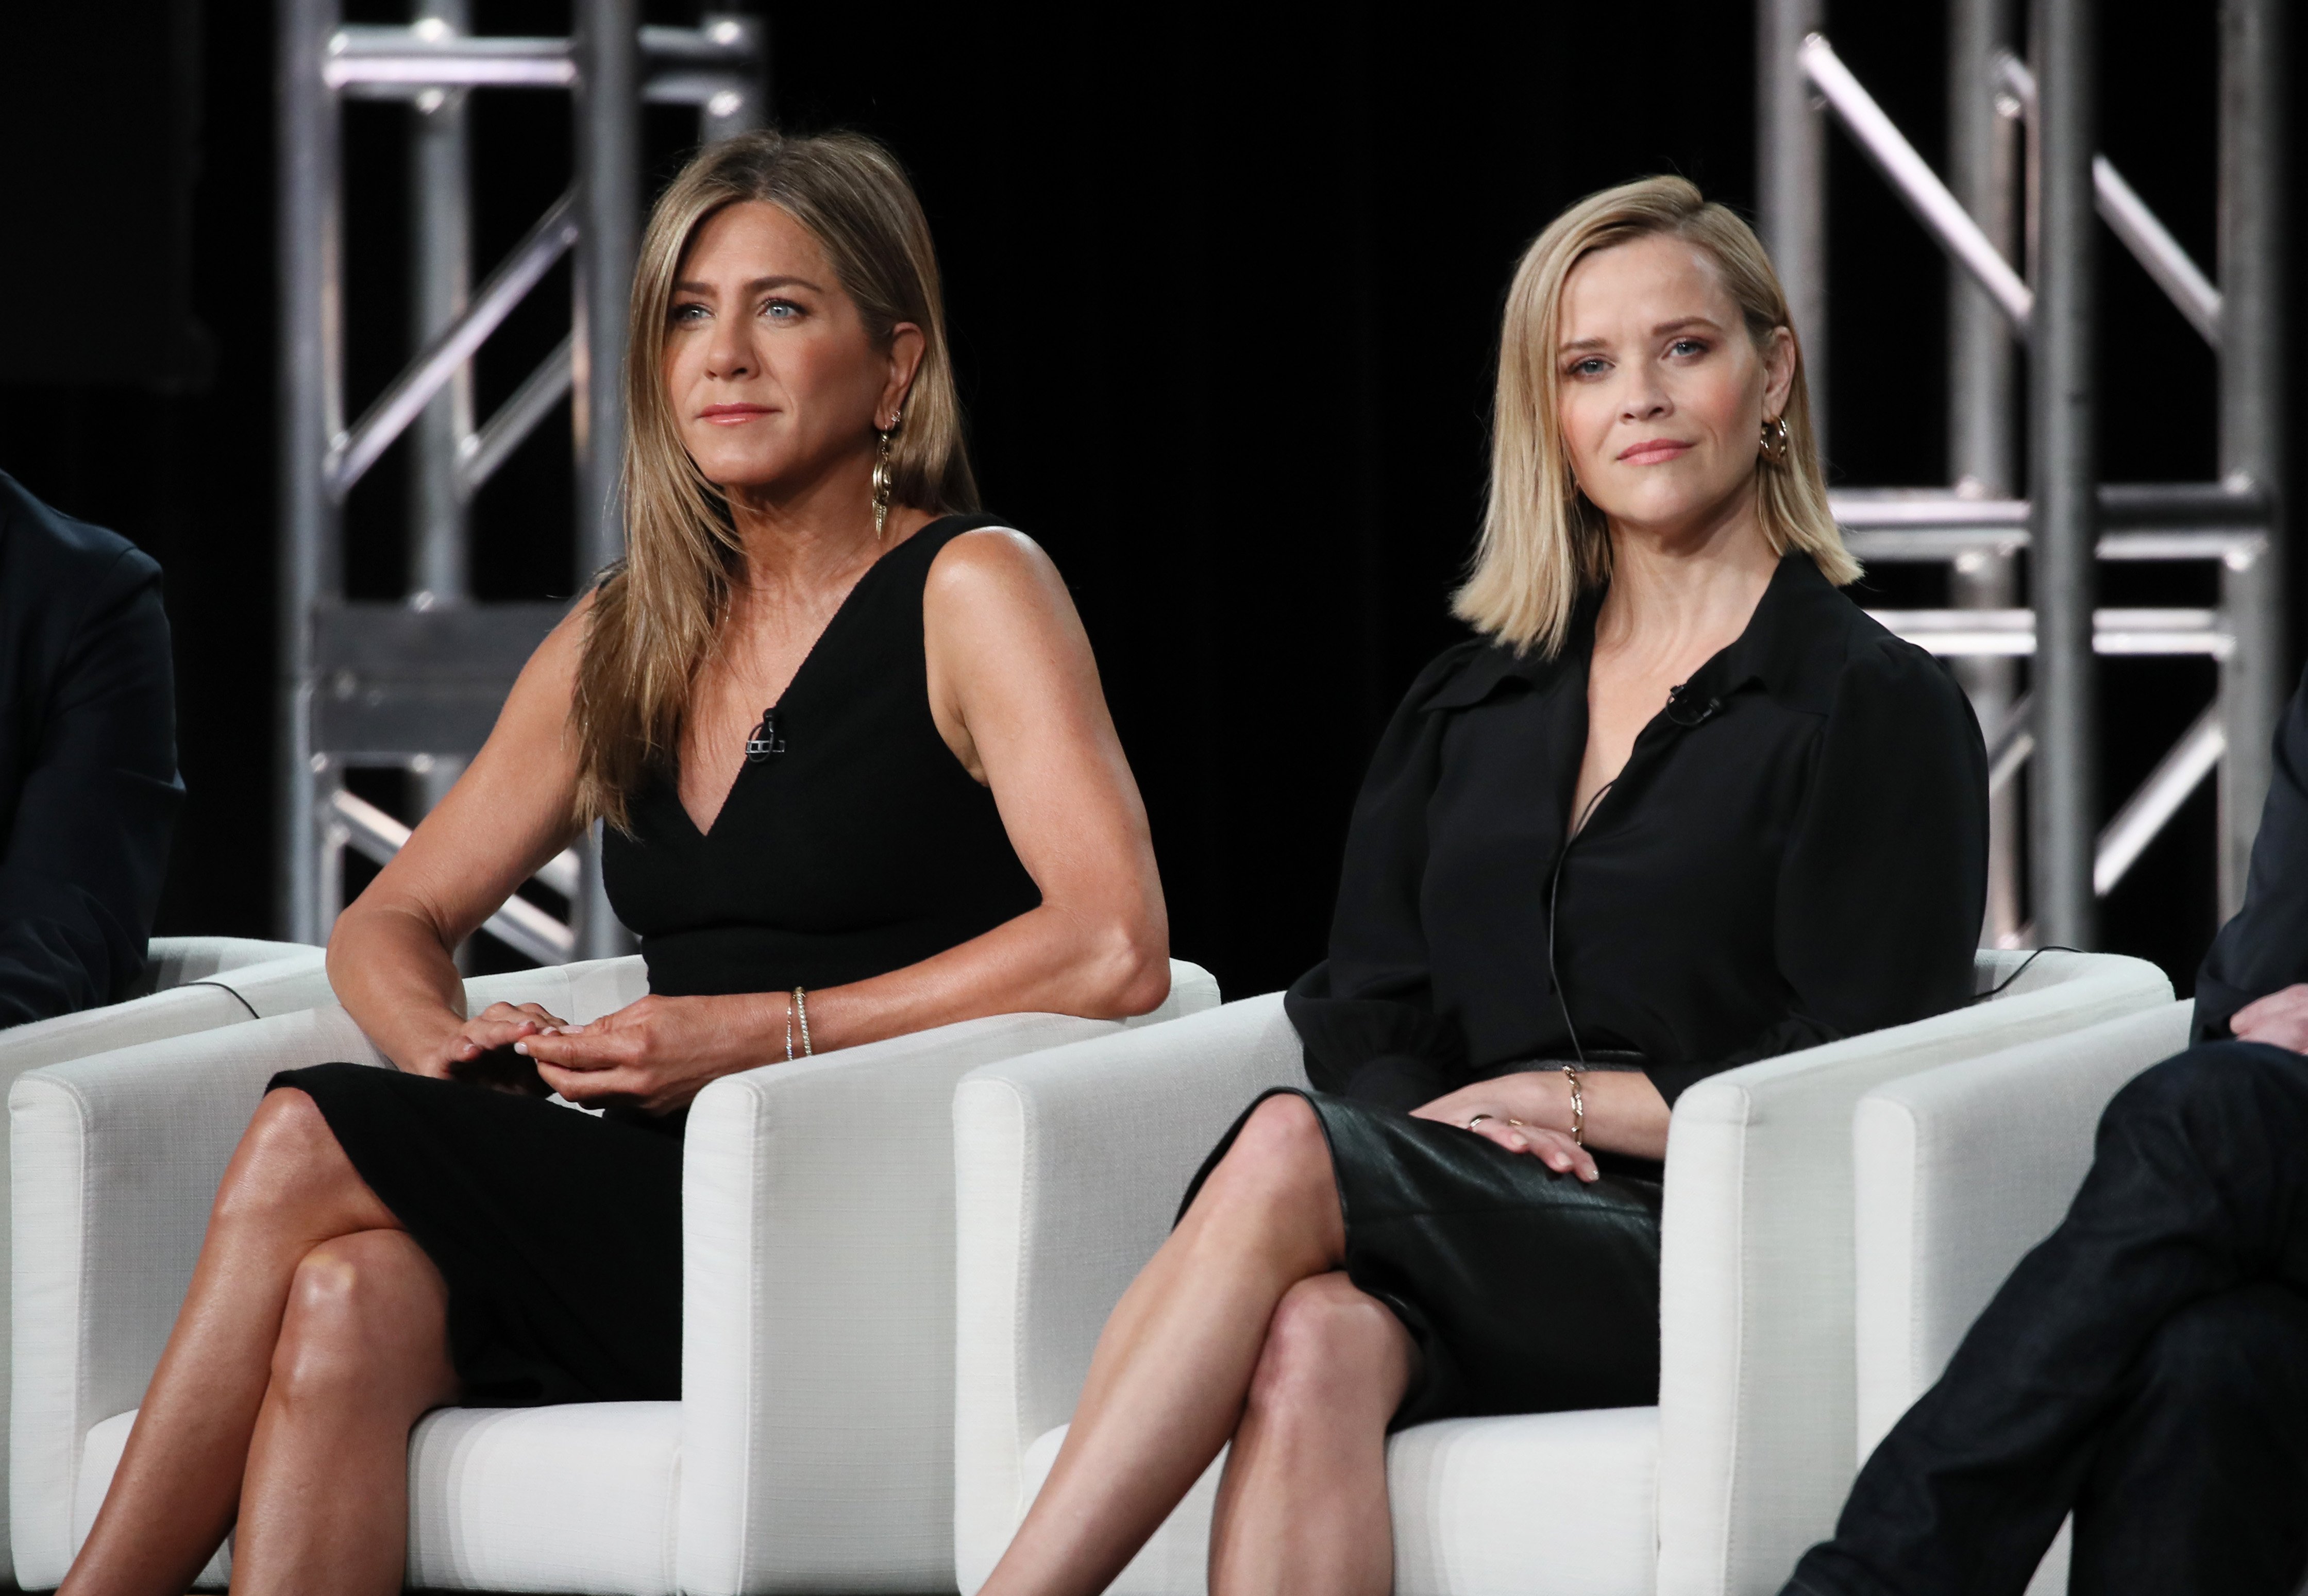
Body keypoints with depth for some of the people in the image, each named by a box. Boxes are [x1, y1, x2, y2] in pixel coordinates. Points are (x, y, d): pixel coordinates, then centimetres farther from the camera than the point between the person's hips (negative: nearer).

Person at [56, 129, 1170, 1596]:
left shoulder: (971, 591, -1)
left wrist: (766, 1032, -16)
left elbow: (1117, 950, -15)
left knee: (310, 1146, -21)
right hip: (654, 1216, 6)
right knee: (352, 1294, -28)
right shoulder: (626, 643, 19)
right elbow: (394, 922, 26)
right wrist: (441, 1039, 1)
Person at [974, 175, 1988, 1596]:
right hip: (1470, 1240, 4)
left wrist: (1556, 1097, -5)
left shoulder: (1875, 708, 7)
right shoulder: (1469, 709, 24)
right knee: (1316, 1340, -35)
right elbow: (1362, 1025, 16)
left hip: (1698, 1261, -4)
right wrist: (1453, 1127, -7)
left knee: (1288, 1155, -32)